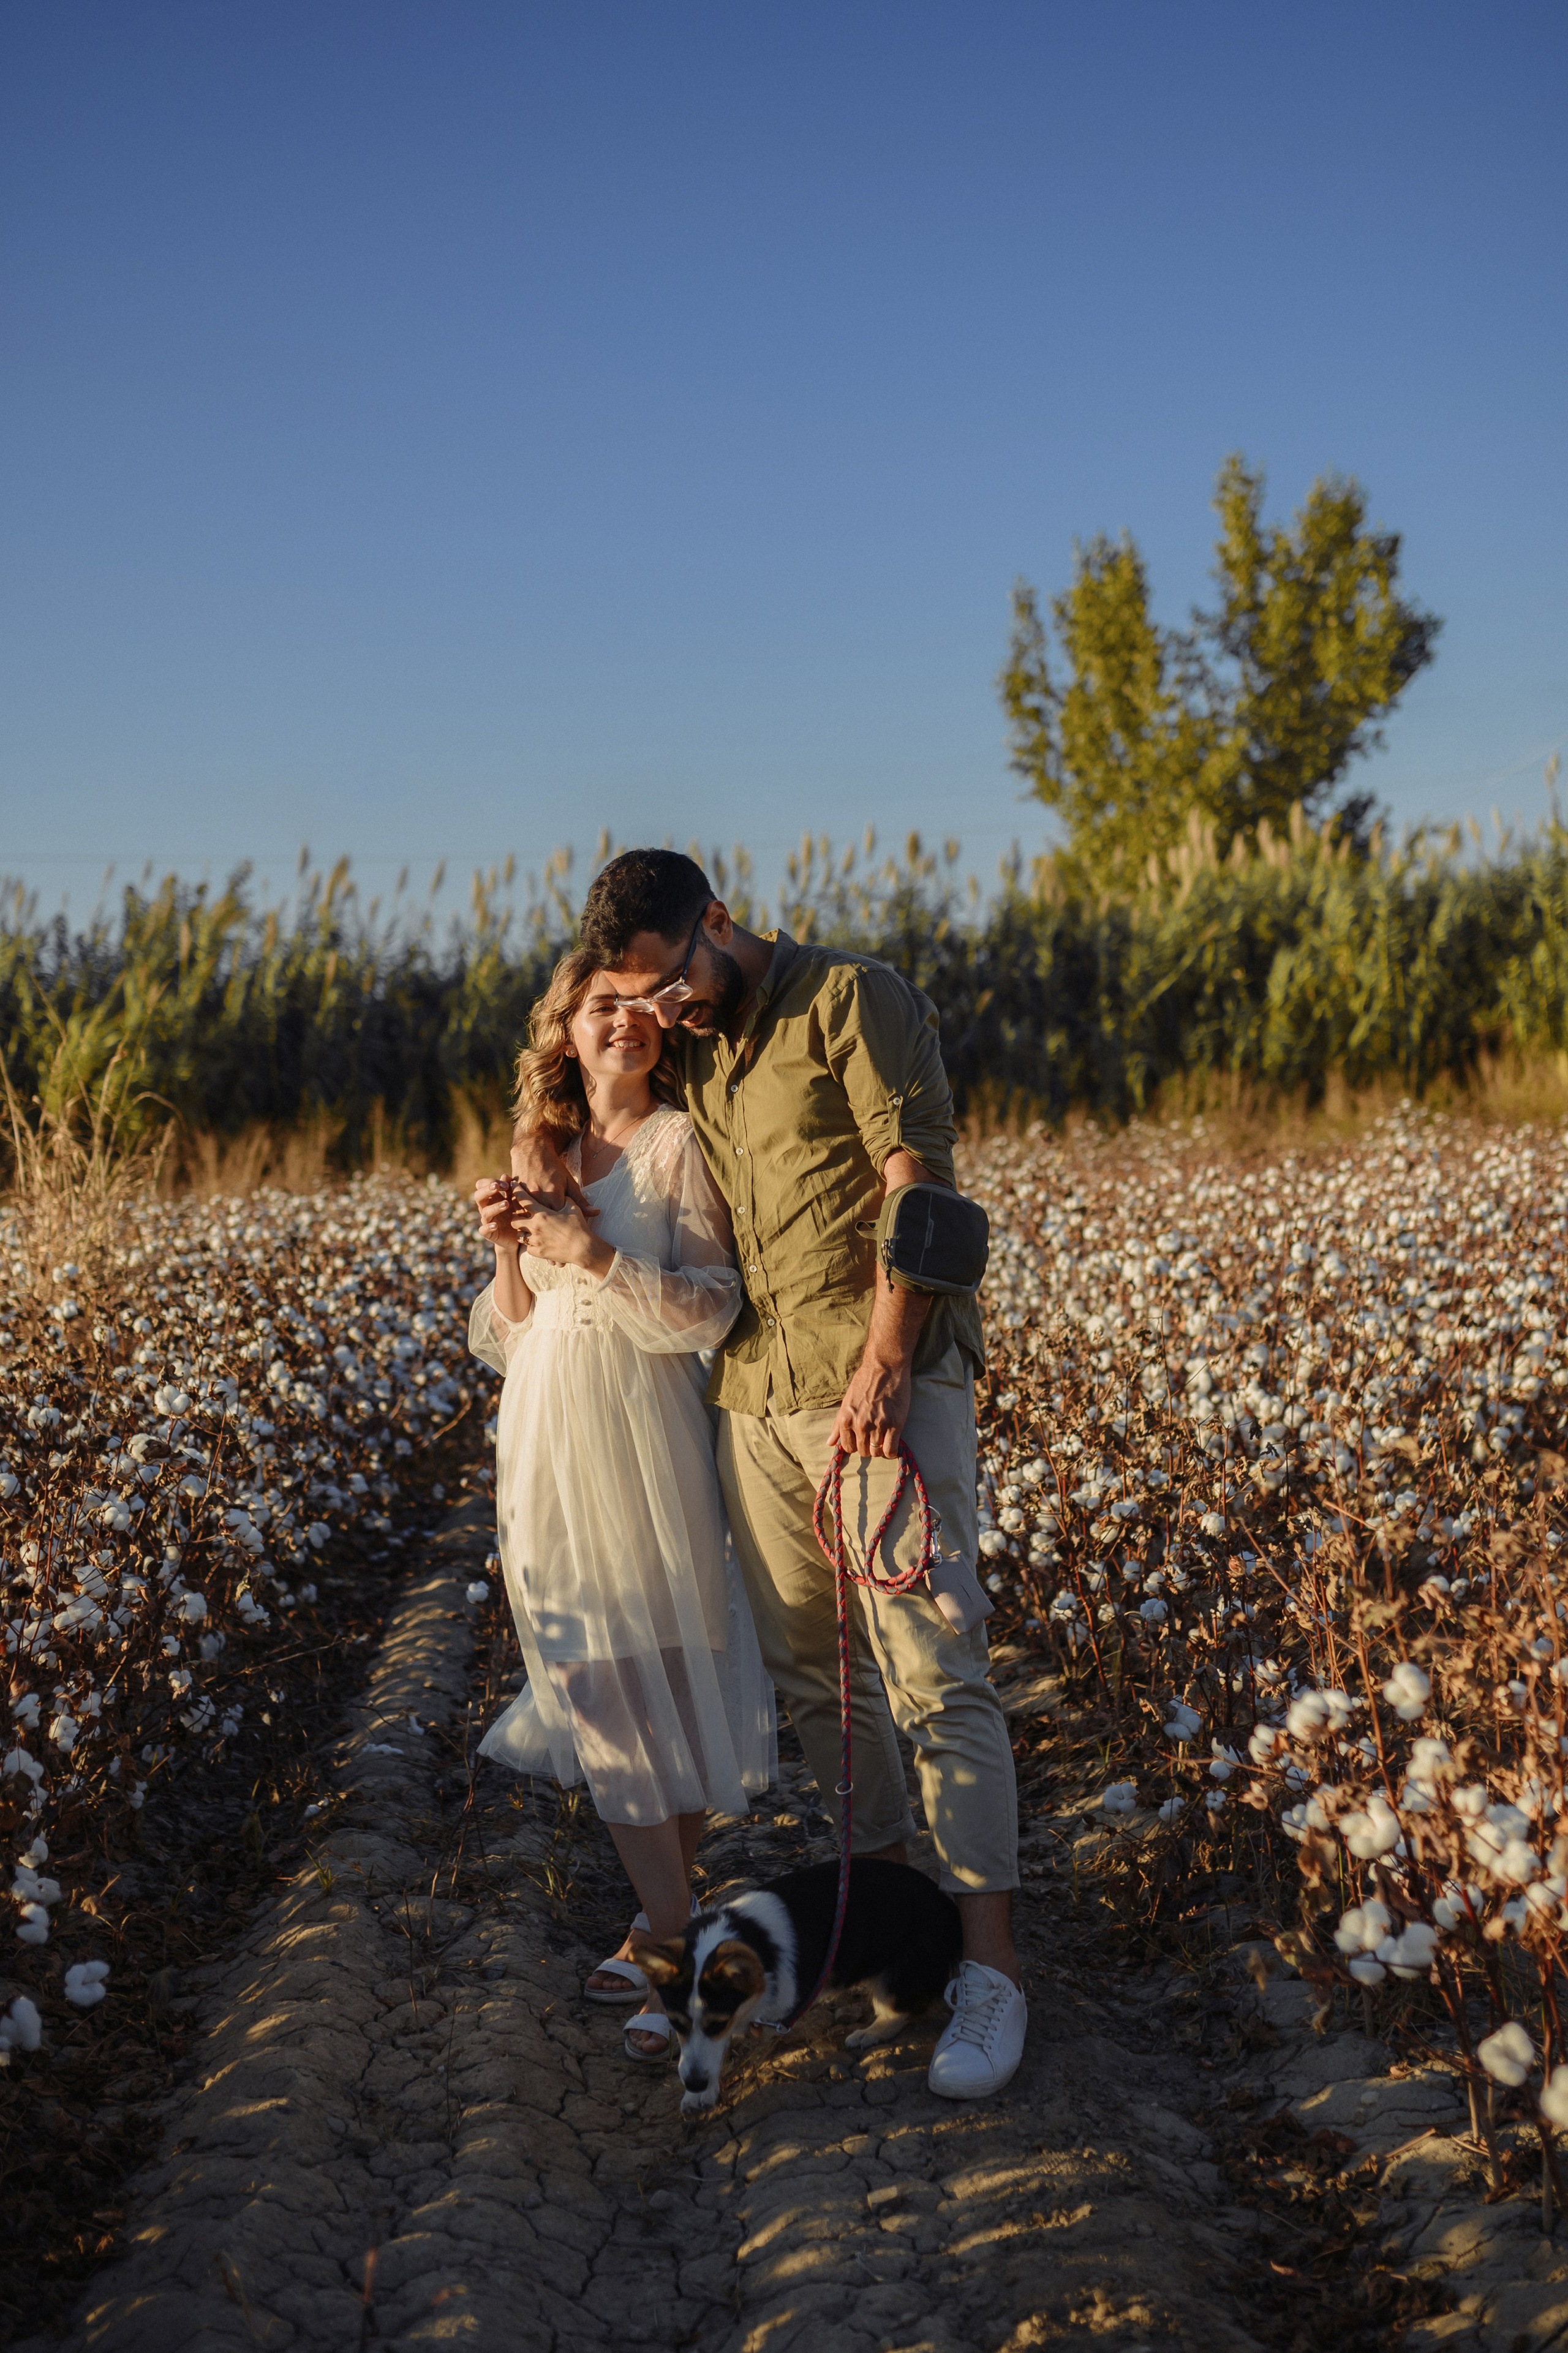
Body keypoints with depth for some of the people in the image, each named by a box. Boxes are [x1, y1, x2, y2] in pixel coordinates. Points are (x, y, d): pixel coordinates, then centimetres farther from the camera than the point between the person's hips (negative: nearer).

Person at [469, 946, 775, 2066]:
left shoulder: (680, 1143, -3)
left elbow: (709, 1311, -11)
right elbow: (504, 1339, 13)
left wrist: (595, 1258, -19)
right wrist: (509, 1248, -4)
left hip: (642, 1451, -5)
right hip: (549, 1454, 5)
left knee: (667, 1681, -2)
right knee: (599, 1690, 7)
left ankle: (675, 1940, 7)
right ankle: (668, 1926, 18)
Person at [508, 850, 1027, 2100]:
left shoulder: (854, 998, -6)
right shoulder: (688, 1047, 15)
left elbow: (916, 1178, -13)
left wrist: (882, 1365, -20)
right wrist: (538, 1138, 9)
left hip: (885, 1381, -7)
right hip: (756, 1390, 7)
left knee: (930, 1666, -10)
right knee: (805, 1662, 10)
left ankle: (991, 1964, -7)